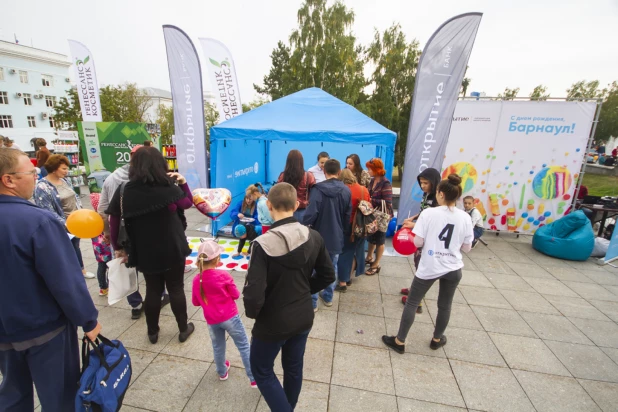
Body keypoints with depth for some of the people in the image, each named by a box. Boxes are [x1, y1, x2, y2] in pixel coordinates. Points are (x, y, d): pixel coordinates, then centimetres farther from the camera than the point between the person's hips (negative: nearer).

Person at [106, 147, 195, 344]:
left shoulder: (124, 191, -7)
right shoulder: (169, 187, -13)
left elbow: (114, 222, -2)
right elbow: (188, 203, 4)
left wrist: (117, 247, 10)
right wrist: (183, 183, 8)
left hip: (145, 252, 2)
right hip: (172, 249, -2)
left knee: (153, 290, 19)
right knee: (176, 289, 12)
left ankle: (152, 332, 35)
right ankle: (183, 329, 27)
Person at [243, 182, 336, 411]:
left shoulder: (264, 244, -28)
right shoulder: (314, 237, -11)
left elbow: (254, 293, -27)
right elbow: (327, 276, 0)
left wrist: (252, 312, -6)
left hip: (273, 322, -5)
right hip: (303, 318, 5)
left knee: (262, 371, 22)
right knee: (294, 368, 27)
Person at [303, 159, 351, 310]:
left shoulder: (318, 189, -17)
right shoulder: (346, 191, -2)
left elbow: (311, 213, -22)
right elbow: (348, 216, 5)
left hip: (319, 236, -4)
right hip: (336, 237, 4)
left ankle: (312, 302, 18)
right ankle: (328, 297, 34)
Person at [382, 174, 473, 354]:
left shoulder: (429, 213, -15)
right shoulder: (465, 217, -4)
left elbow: (417, 242, -14)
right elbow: (467, 247, 3)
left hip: (429, 267, -4)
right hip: (453, 269, 4)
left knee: (412, 303, 9)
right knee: (445, 305, 22)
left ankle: (399, 341, 20)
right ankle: (437, 339, 42)